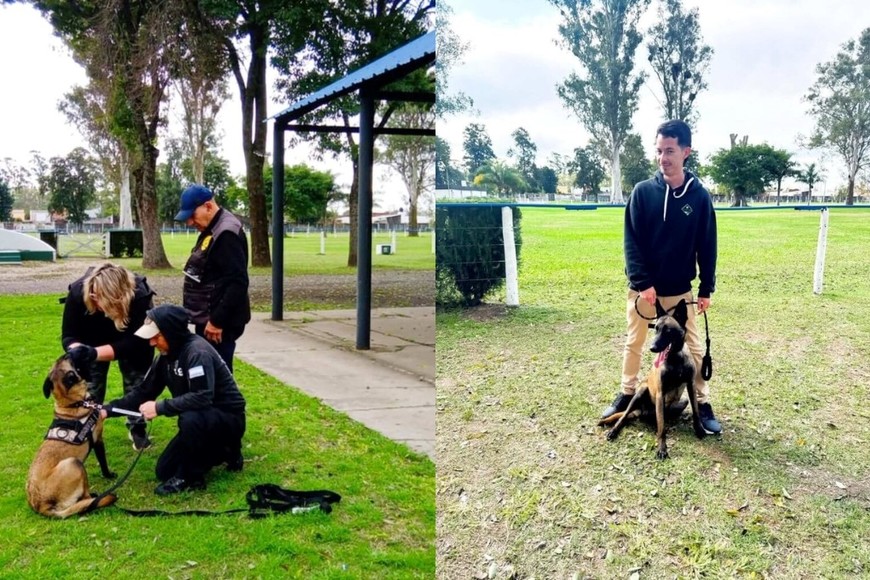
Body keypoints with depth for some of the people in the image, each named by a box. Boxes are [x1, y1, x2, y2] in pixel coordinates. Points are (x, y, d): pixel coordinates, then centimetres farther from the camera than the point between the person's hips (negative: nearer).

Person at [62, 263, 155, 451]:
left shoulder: (139, 296, -44)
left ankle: (137, 428, 15)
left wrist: (94, 353, -54)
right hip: (95, 335, 2)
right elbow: (68, 335, -28)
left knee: (136, 379, 0)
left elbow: (133, 342, -41)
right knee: (90, 381, -1)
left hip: (132, 334, -1)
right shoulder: (78, 292, -38)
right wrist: (77, 350, -52)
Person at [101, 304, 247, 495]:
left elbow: (202, 398, -37)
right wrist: (108, 410, -5)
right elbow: (143, 392, 7)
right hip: (199, 421, 9)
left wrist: (160, 408, -30)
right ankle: (222, 451, 17)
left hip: (228, 418, -9)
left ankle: (191, 477, -16)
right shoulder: (166, 356, 1)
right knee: (164, 471, 6)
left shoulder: (197, 352, -26)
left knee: (190, 418, -39)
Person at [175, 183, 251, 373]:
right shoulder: (210, 230, 13)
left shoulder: (227, 233, -19)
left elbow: (238, 283, -25)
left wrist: (217, 321, -22)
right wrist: (206, 318, 16)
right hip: (206, 319, 10)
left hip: (219, 323, -10)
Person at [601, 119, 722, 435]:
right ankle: (627, 394, 31)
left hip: (680, 290, 0)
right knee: (634, 343, 14)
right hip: (642, 287, 0)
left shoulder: (699, 196, -6)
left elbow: (707, 246, 0)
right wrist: (642, 283, -16)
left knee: (693, 347, 7)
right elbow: (631, 241, -8)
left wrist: (706, 288, -1)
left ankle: (703, 403, 19)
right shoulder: (643, 191, -7)